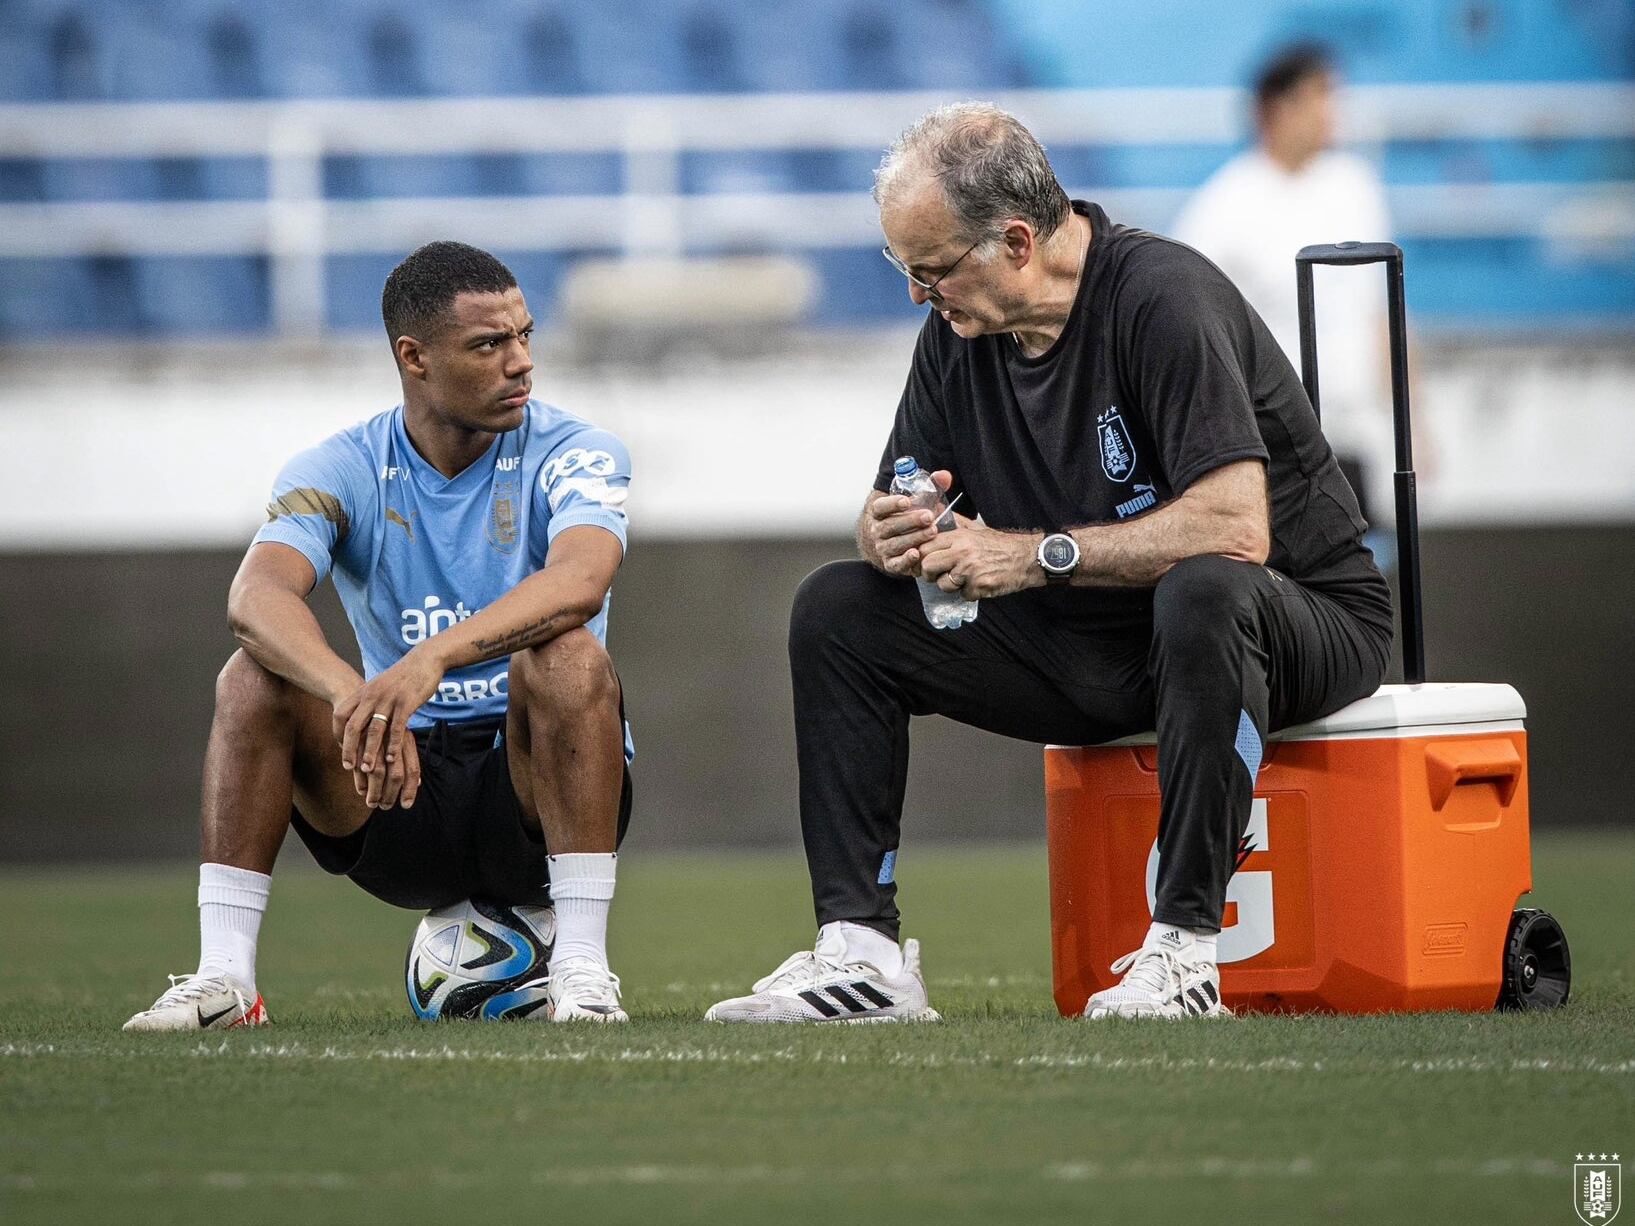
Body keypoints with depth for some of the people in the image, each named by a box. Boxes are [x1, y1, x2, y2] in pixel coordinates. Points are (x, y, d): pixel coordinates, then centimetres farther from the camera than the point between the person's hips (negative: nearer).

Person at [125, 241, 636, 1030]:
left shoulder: (569, 455, -7)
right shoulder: (341, 473, -2)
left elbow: (581, 579, -31)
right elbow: (256, 597, -23)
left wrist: (432, 658, -47)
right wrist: (350, 695, -45)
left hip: (535, 789, -2)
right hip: (401, 785, 2)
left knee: (567, 657, -31)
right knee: (255, 674, -21)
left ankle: (582, 968, -30)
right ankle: (222, 976, -21)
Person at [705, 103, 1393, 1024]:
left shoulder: (1163, 295, -22)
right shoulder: (959, 329, 0)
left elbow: (1235, 527, -32)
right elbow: (900, 510, 9)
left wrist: (1040, 554, -28)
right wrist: (889, 533, -16)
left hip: (1300, 614, -7)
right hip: (1093, 644, 7)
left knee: (1201, 593, -41)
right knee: (840, 609, -5)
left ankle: (1184, 951, -36)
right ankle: (862, 949, -13)